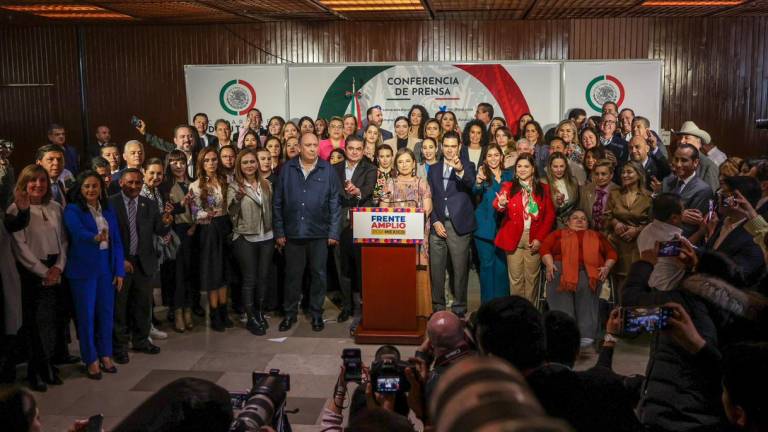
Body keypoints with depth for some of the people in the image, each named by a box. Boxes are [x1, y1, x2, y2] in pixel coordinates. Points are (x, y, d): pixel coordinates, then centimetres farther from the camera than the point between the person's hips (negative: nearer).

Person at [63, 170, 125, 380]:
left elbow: (117, 242, 8)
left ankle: (105, 355, 23)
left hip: (106, 268, 4)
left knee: (106, 313, 9)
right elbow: (78, 232, -25)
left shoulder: (109, 211, 9)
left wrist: (119, 271, 3)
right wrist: (95, 238, -46)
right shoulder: (72, 210, -6)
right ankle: (91, 360, 13)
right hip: (83, 269, -4)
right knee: (86, 314, 3)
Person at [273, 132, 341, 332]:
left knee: (319, 274, 8)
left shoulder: (327, 170, 0)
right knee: (292, 274, 9)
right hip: (293, 233, 1)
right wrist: (279, 232, 0)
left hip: (319, 233, -1)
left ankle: (316, 313, 22)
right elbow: (278, 203, 4)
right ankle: (290, 313, 23)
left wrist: (334, 232, -5)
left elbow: (334, 202, 0)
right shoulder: (287, 169, 2)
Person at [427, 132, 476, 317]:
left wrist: (460, 170, -42)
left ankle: (459, 307, 10)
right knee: (436, 268, 6)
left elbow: (470, 183, -21)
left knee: (460, 268, 1)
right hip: (438, 224, 3)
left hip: (458, 225, -3)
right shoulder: (434, 169, 12)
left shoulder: (467, 166, 2)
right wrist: (435, 221, -2)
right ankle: (438, 306, 16)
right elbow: (430, 198, 11)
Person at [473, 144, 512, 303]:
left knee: (501, 264, 7)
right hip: (485, 226, -3)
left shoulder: (508, 175, 8)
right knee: (487, 264, 2)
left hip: (503, 226, 3)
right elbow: (475, 192, -23)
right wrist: (478, 181, -44)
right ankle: (487, 301, 10)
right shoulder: (483, 174, -3)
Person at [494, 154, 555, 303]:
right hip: (514, 238, -1)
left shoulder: (544, 188, 6)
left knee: (532, 277, 7)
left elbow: (550, 215, 2)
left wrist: (540, 238, -8)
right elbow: (497, 205, -14)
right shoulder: (508, 187, 4)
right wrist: (501, 204, -39)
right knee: (515, 277, 3)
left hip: (534, 239, 1)